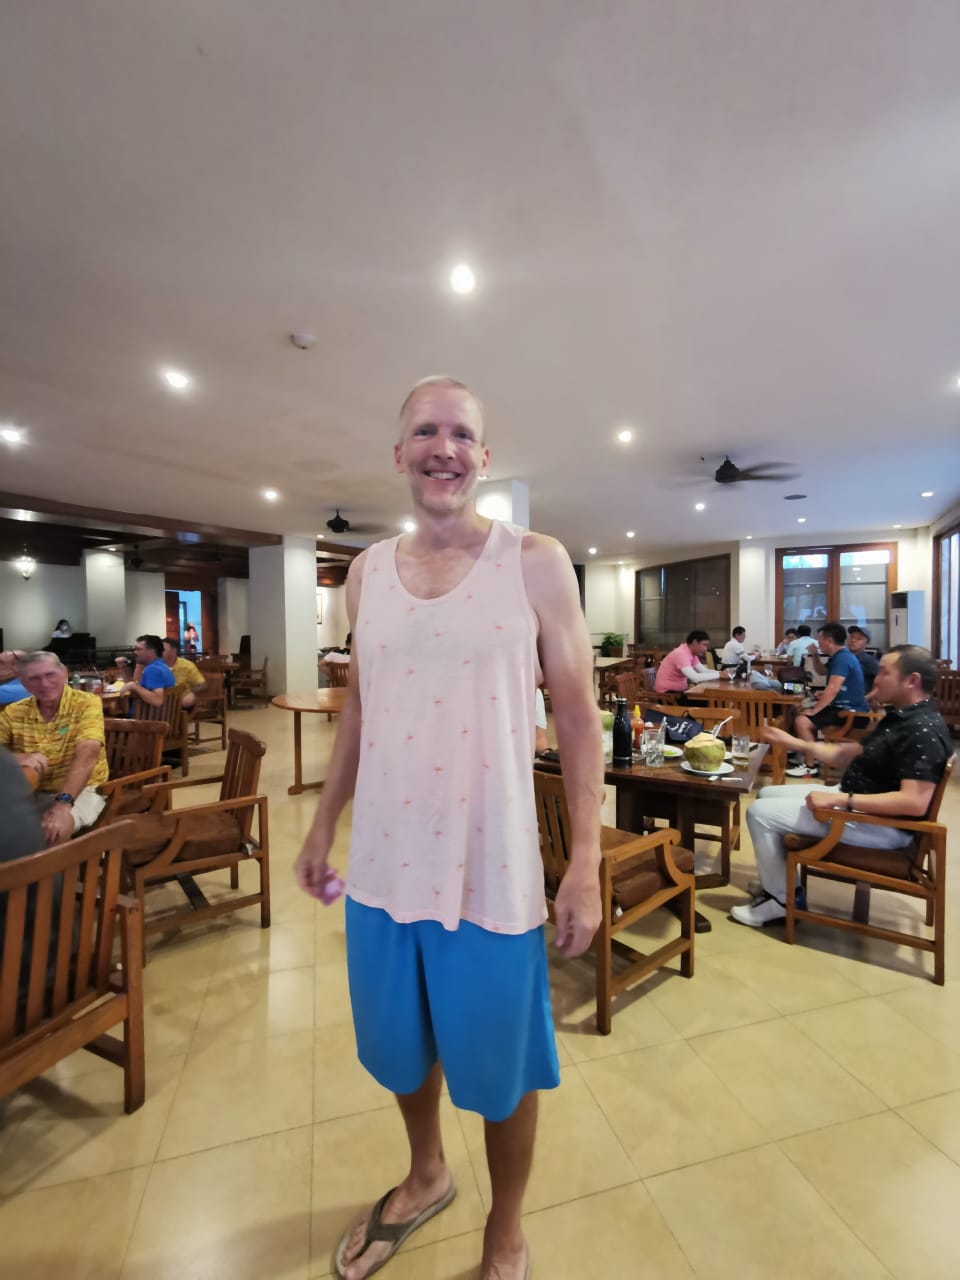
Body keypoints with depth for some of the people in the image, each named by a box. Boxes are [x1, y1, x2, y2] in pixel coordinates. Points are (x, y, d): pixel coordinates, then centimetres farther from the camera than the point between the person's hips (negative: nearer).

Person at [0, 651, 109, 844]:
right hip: (29, 792, 4)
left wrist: (63, 803, -34)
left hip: (81, 790, -4)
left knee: (55, 828, -31)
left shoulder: (87, 703, -10)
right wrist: (15, 758, -24)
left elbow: (87, 753, -23)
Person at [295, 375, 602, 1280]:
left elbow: (577, 715, -6)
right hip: (382, 864, 4)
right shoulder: (366, 573, 5)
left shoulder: (535, 563, -6)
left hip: (491, 872, -3)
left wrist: (585, 861, -10)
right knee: (400, 1050, 25)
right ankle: (426, 1175, 58)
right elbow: (359, 708, 12)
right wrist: (322, 824, 13)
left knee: (501, 1069, 17)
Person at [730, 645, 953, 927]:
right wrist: (795, 743, 8)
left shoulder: (924, 730, -24)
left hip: (882, 824, -10)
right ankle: (778, 882, 21)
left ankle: (779, 901, 6)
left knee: (760, 812, -11)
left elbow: (915, 803, -32)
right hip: (856, 801, 10)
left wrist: (839, 800, -31)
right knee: (767, 796, 15)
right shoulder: (902, 716, 8)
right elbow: (852, 754, 14)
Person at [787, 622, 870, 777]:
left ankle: (809, 765, -8)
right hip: (846, 707, 11)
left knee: (802, 721, -22)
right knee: (805, 715, 23)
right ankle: (811, 755, 23)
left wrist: (813, 711, -20)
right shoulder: (840, 656, 14)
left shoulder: (842, 658, -19)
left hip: (851, 712, -11)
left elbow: (833, 690, -26)